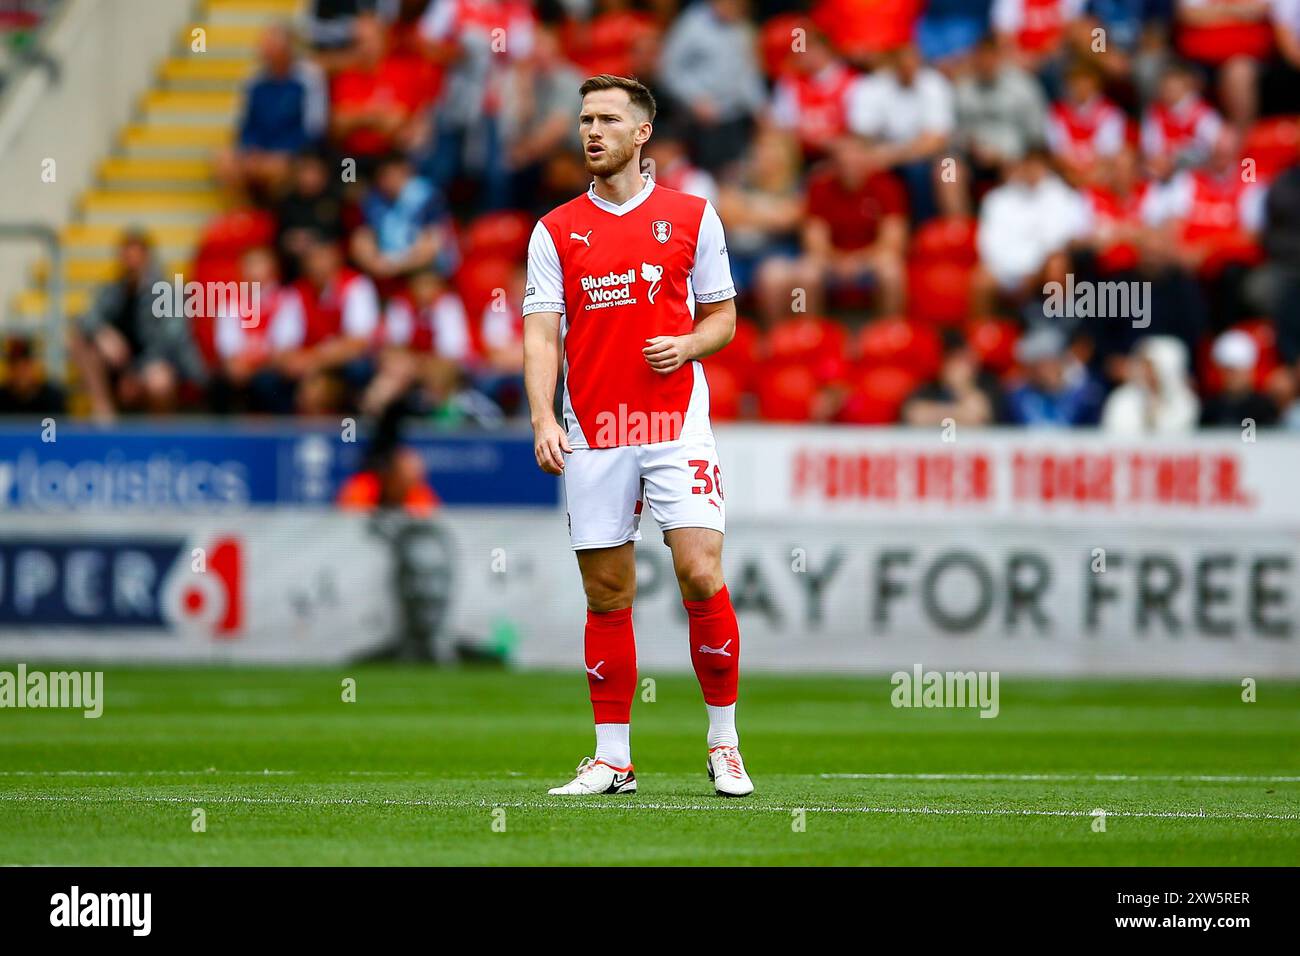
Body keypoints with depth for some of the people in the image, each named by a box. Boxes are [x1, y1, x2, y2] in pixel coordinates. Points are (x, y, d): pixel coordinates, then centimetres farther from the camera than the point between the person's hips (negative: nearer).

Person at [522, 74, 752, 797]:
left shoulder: (692, 216, 6)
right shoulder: (556, 232, 7)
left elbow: (723, 316, 12)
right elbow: (542, 334, 1)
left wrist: (690, 344, -11)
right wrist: (544, 420, -13)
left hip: (678, 427, -1)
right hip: (593, 437, 1)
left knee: (701, 575, -12)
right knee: (607, 597, 4)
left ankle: (724, 744, 1)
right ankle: (613, 758, 11)